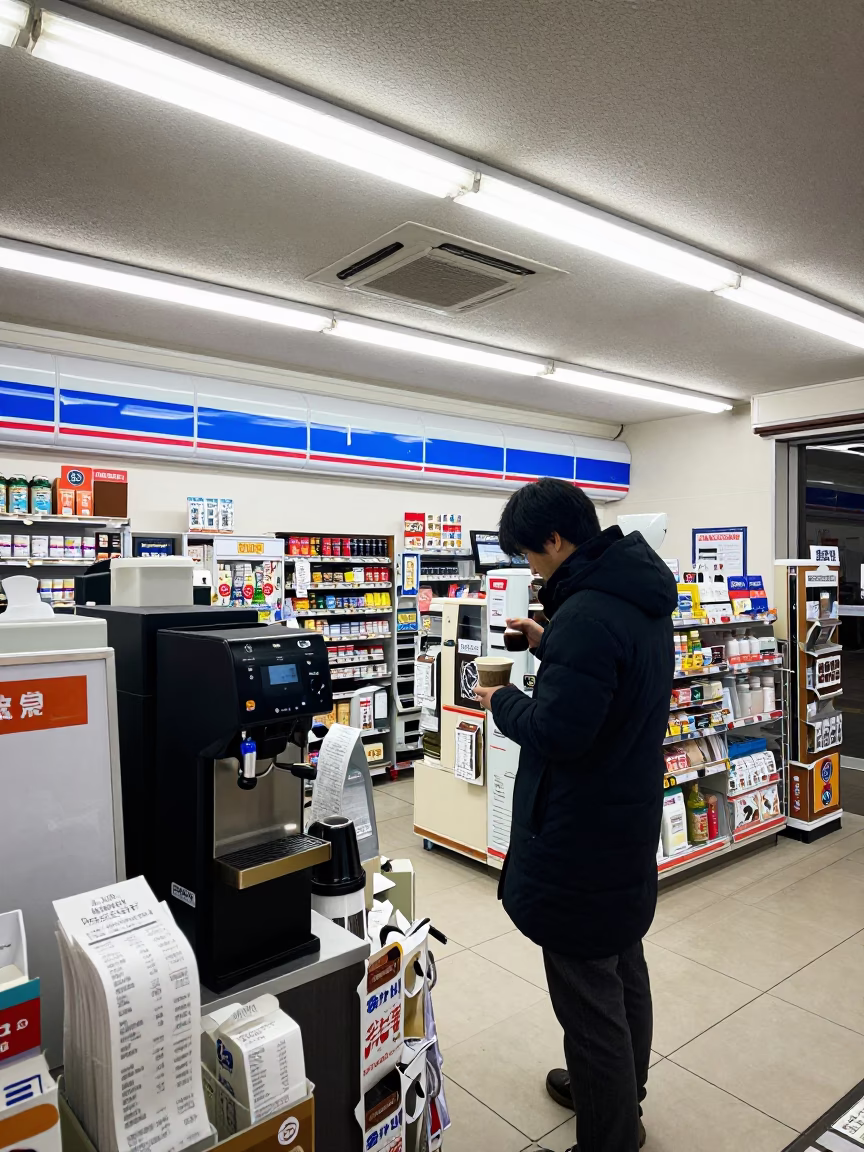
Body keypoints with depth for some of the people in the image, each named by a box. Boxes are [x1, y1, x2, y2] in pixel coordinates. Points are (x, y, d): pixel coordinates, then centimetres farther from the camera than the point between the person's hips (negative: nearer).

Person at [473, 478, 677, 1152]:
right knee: (625, 969, 26)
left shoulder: (588, 613, -28)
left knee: (588, 991, 7)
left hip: (580, 836, -11)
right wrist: (551, 646, 9)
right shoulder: (644, 602, 4)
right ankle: (622, 1093, 48)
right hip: (630, 818, 11)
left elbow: (555, 731, -28)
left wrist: (502, 702, -11)